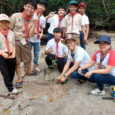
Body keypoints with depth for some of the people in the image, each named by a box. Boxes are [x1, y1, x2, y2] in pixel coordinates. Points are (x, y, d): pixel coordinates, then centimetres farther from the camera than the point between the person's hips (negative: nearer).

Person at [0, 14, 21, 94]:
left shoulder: (11, 33, 3)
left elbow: (14, 45, 9)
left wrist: (14, 53, -6)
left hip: (11, 56, 4)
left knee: (12, 72, 13)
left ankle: (9, 84, 36)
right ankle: (10, 89, 11)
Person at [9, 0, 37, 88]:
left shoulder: (32, 20, -1)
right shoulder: (15, 16, -12)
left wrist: (34, 24, -16)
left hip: (25, 42, 4)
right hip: (15, 41, -4)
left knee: (28, 58, 18)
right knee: (17, 61, 2)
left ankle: (29, 71, 46)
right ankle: (19, 79, 17)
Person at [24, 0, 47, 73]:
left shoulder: (43, 19, 3)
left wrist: (41, 33, -8)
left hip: (37, 38, 4)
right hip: (29, 37, -3)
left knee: (37, 53, 13)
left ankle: (35, 66, 30)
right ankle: (25, 68, 13)